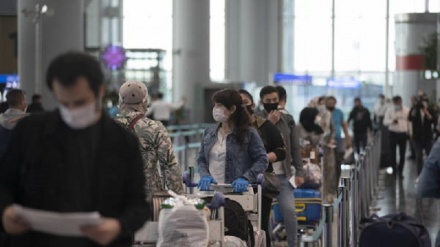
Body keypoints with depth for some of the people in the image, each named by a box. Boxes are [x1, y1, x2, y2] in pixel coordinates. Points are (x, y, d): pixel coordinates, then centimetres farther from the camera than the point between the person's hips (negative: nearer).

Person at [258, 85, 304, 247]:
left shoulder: (288, 120, 7)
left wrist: (299, 172, 1)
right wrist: (269, 123, -16)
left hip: (283, 175, 2)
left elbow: (295, 148, 7)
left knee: (289, 210, -11)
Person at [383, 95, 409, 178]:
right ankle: (394, 170, 18)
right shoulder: (390, 110, 1)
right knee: (392, 153, 0)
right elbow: (385, 122, -4)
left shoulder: (406, 111, 3)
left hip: (403, 134, 0)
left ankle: (400, 172, 14)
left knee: (402, 154, 3)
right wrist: (392, 121, -24)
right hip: (393, 133, 0)